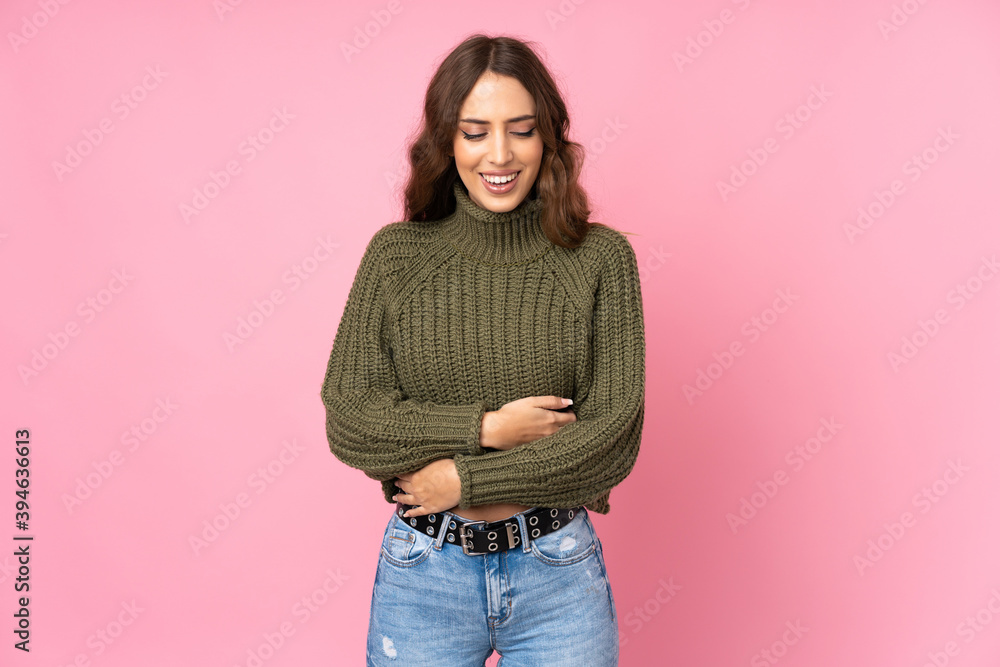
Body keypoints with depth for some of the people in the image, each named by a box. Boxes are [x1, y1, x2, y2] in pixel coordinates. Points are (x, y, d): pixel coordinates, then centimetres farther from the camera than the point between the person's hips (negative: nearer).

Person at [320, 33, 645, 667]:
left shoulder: (600, 257, -5)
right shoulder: (396, 254, -3)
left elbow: (613, 436, -10)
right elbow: (350, 421, -7)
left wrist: (464, 479, -13)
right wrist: (485, 428, -17)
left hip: (557, 573, 0)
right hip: (423, 573, 1)